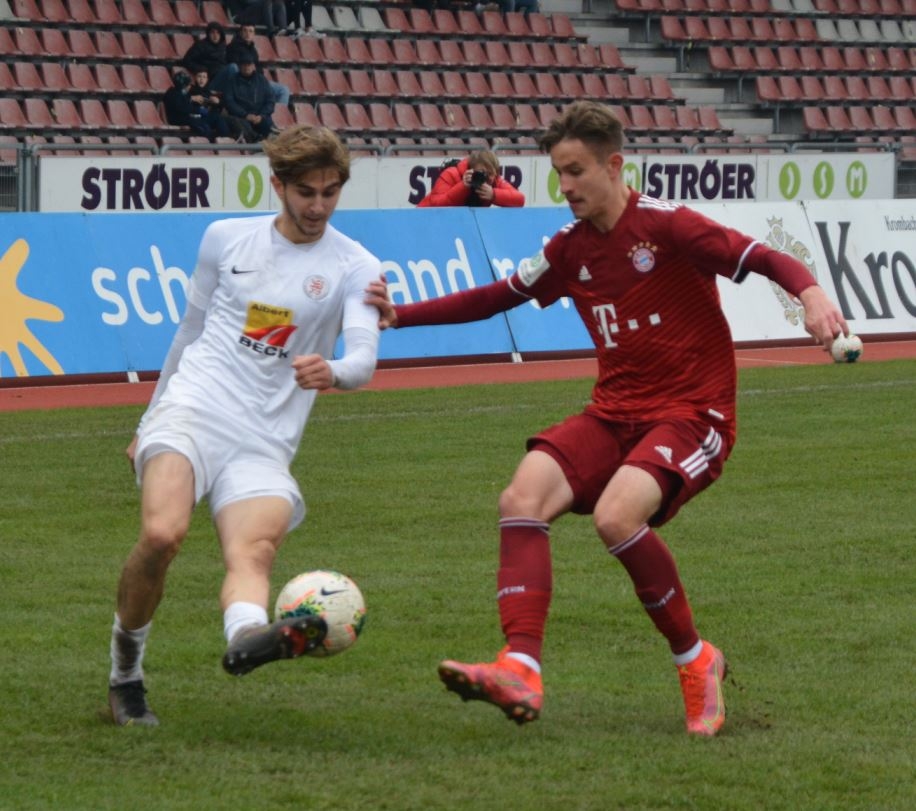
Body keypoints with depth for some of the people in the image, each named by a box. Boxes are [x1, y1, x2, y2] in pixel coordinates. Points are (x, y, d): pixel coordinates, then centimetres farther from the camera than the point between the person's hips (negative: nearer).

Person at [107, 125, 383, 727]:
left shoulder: (355, 268, 6)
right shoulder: (226, 238, 13)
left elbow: (364, 358, -9)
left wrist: (333, 373, -34)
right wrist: (152, 416, 29)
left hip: (264, 445, 0)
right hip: (192, 409, 0)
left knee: (254, 550, -29)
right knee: (163, 534, -27)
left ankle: (248, 637, -61)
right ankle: (125, 670, -9)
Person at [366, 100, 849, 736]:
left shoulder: (665, 226, -9)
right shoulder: (571, 248, 10)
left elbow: (763, 258, -15)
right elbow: (497, 297, 20)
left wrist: (812, 294, -36)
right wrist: (398, 316, 13)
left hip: (691, 414, -6)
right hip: (614, 414, 6)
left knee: (616, 515, -32)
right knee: (523, 497, -20)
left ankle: (696, 661, -9)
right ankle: (521, 671, -28)